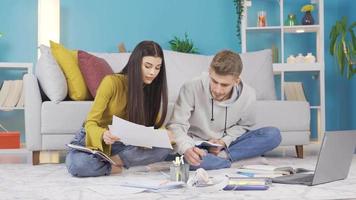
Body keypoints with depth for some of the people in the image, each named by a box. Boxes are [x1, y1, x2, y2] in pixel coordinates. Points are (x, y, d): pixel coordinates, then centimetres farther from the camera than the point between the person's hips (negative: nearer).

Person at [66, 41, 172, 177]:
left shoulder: (154, 89, -5)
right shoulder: (112, 82, -19)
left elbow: (156, 126, -2)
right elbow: (90, 123, -17)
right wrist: (103, 135, -40)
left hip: (124, 144, 4)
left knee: (165, 147, -23)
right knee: (76, 163, -37)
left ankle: (113, 160, -21)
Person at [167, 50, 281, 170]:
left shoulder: (248, 95, -13)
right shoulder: (191, 89, -22)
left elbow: (243, 125, 6)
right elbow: (176, 125, -23)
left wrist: (224, 141, -14)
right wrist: (186, 148, -44)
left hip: (227, 143, 4)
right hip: (196, 143, -3)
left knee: (273, 135, -16)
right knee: (189, 158, -41)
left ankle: (223, 155, -19)